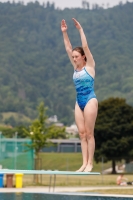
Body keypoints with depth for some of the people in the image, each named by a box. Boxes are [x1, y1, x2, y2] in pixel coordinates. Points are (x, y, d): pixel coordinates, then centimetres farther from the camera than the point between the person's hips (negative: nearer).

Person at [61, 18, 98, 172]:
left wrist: (80, 30, -11)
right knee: (82, 133, 3)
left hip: (90, 100, -6)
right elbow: (68, 48, 12)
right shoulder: (76, 67, 12)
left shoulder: (89, 66, -3)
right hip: (79, 102, 7)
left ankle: (90, 163, -4)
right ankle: (84, 163, 3)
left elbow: (85, 47, -11)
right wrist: (64, 33, 8)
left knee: (89, 133, -6)